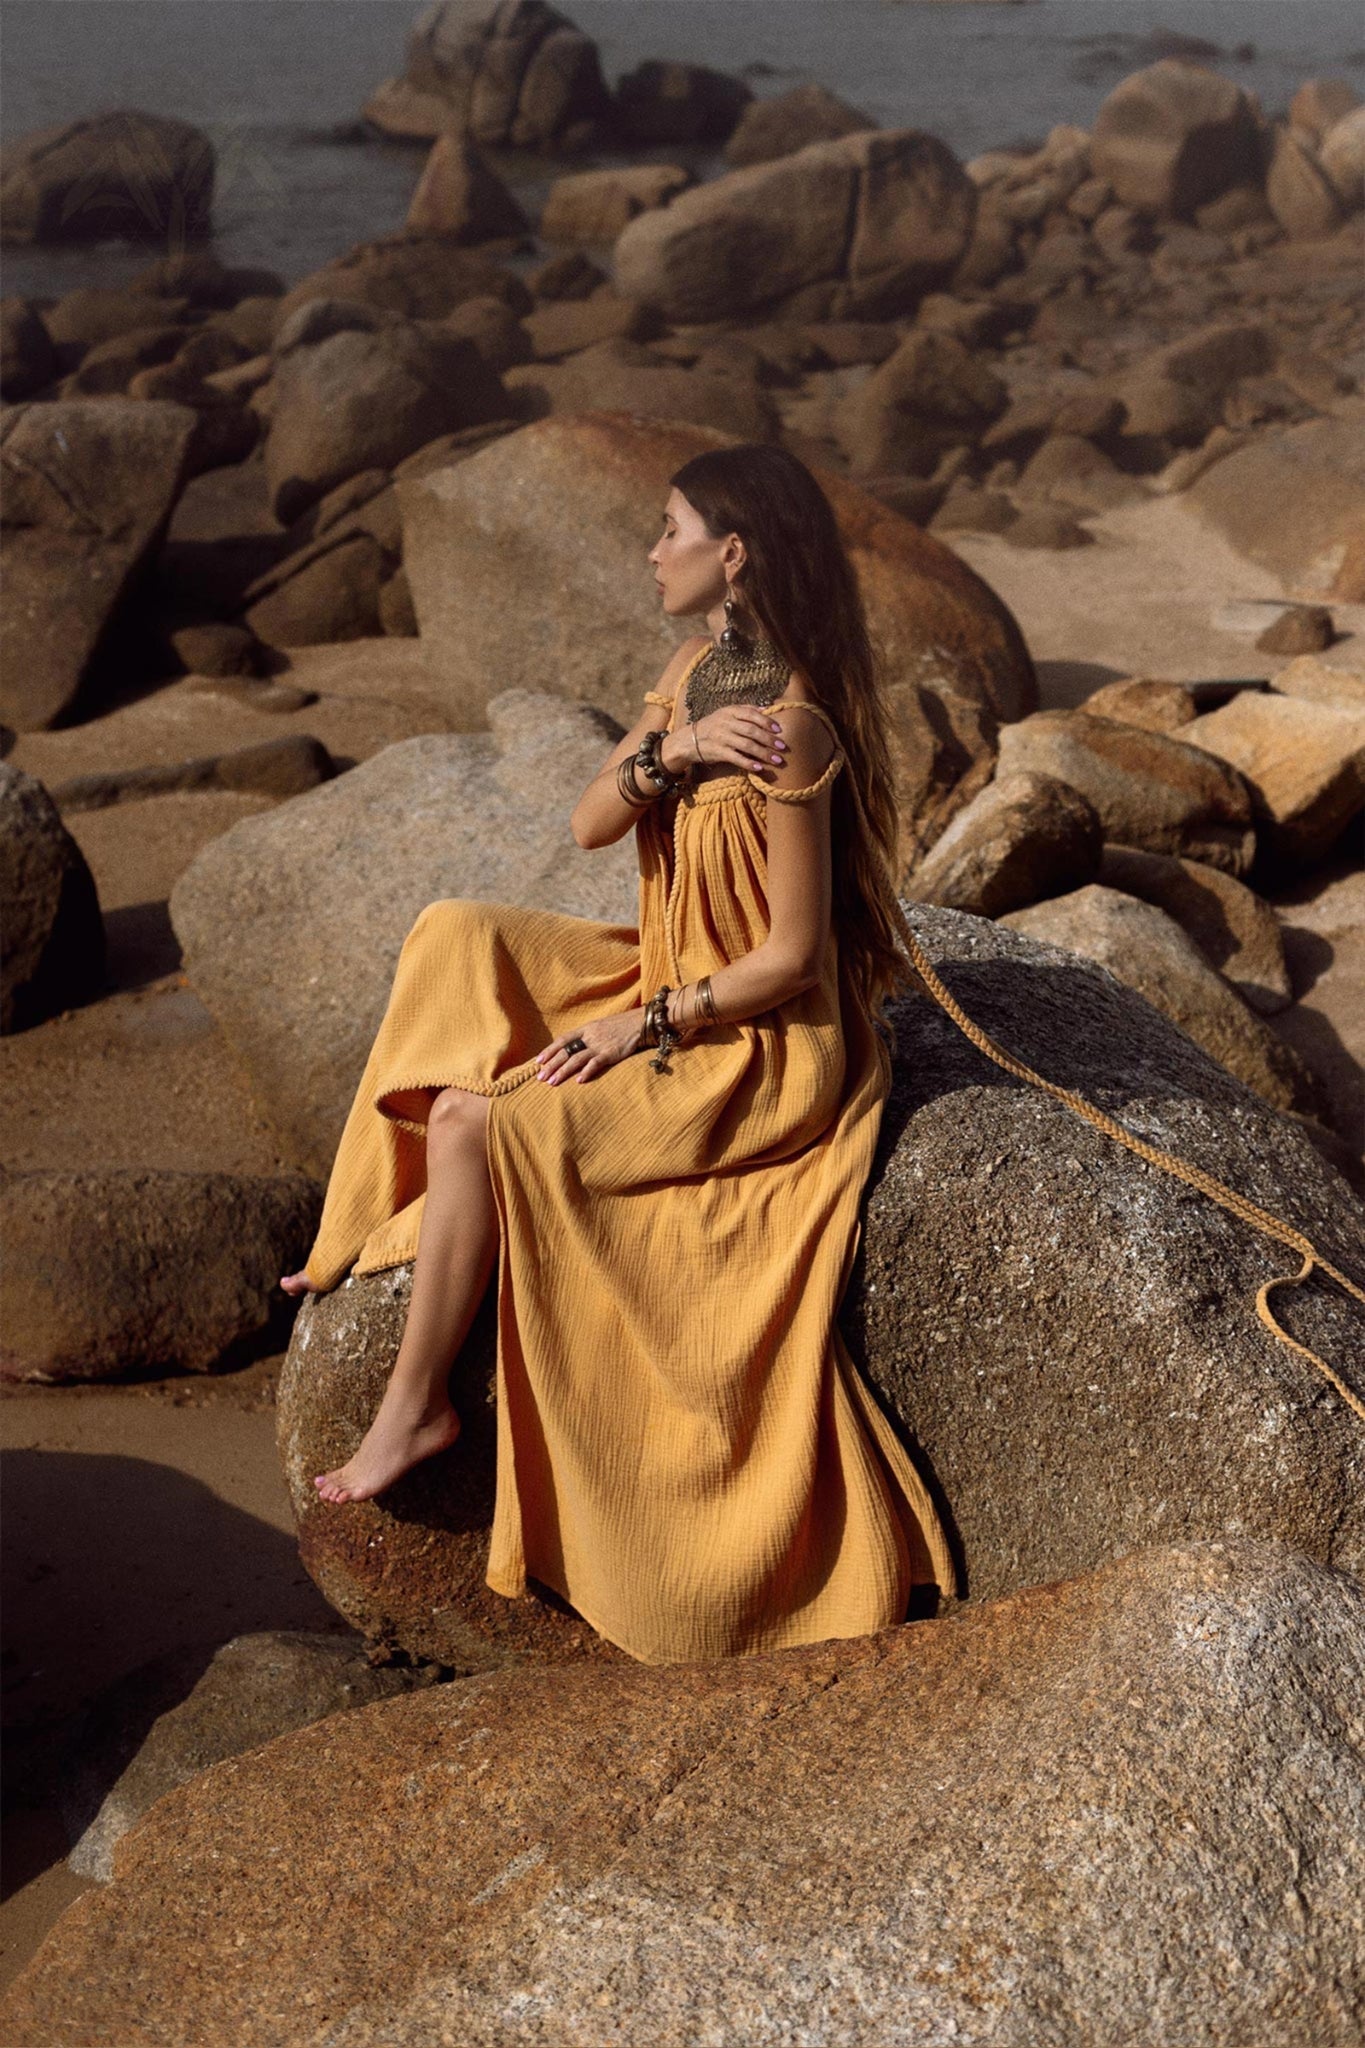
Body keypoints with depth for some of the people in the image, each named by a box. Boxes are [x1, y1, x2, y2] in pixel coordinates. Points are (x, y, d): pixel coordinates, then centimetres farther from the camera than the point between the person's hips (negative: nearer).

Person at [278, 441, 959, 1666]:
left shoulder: (790, 726, -24)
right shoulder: (698, 670, 4)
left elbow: (792, 952, -23)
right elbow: (590, 827, 0)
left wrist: (645, 1027, -18)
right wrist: (664, 751, -19)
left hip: (759, 1045, -9)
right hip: (670, 977, 9)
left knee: (478, 1123, -20)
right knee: (457, 945, 3)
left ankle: (416, 1405, -4)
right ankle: (375, 1243, 8)